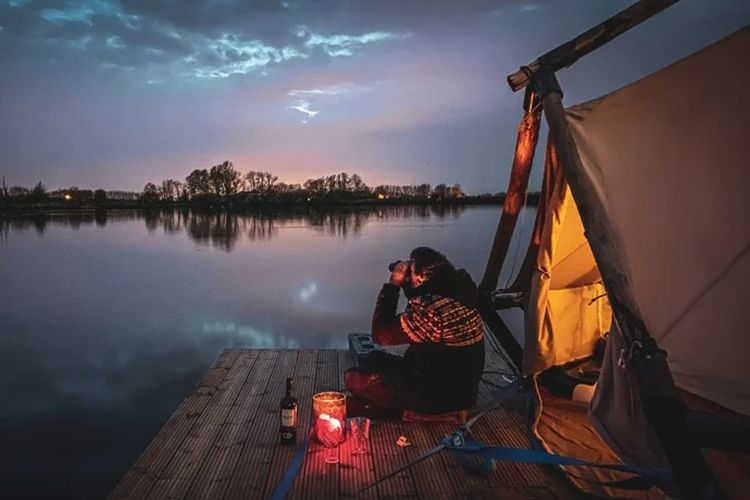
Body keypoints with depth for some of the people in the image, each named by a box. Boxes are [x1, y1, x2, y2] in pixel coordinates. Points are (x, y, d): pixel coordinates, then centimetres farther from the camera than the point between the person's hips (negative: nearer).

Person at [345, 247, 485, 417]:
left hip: (438, 397, -9)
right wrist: (406, 283, 2)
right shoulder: (457, 289, -4)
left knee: (354, 379, -5)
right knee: (374, 358, 20)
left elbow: (381, 335, -20)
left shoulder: (431, 309, -32)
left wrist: (393, 284, -15)